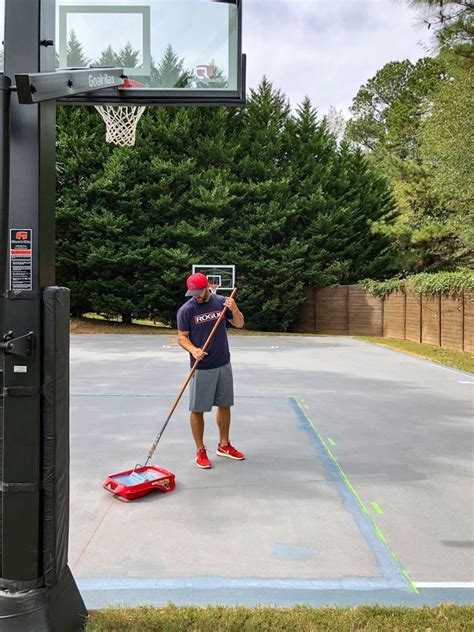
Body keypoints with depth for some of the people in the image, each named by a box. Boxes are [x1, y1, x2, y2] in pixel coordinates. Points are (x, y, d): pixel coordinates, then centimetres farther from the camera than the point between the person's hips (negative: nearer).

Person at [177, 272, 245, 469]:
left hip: (224, 365, 4)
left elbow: (239, 324, 6)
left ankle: (224, 445, 29)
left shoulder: (221, 302, 1)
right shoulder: (186, 310, -9)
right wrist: (192, 349, -25)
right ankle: (200, 451, 15)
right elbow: (182, 337, -6)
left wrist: (234, 309, -14)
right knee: (197, 409, 1)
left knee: (224, 405, 13)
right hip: (201, 368, -4)